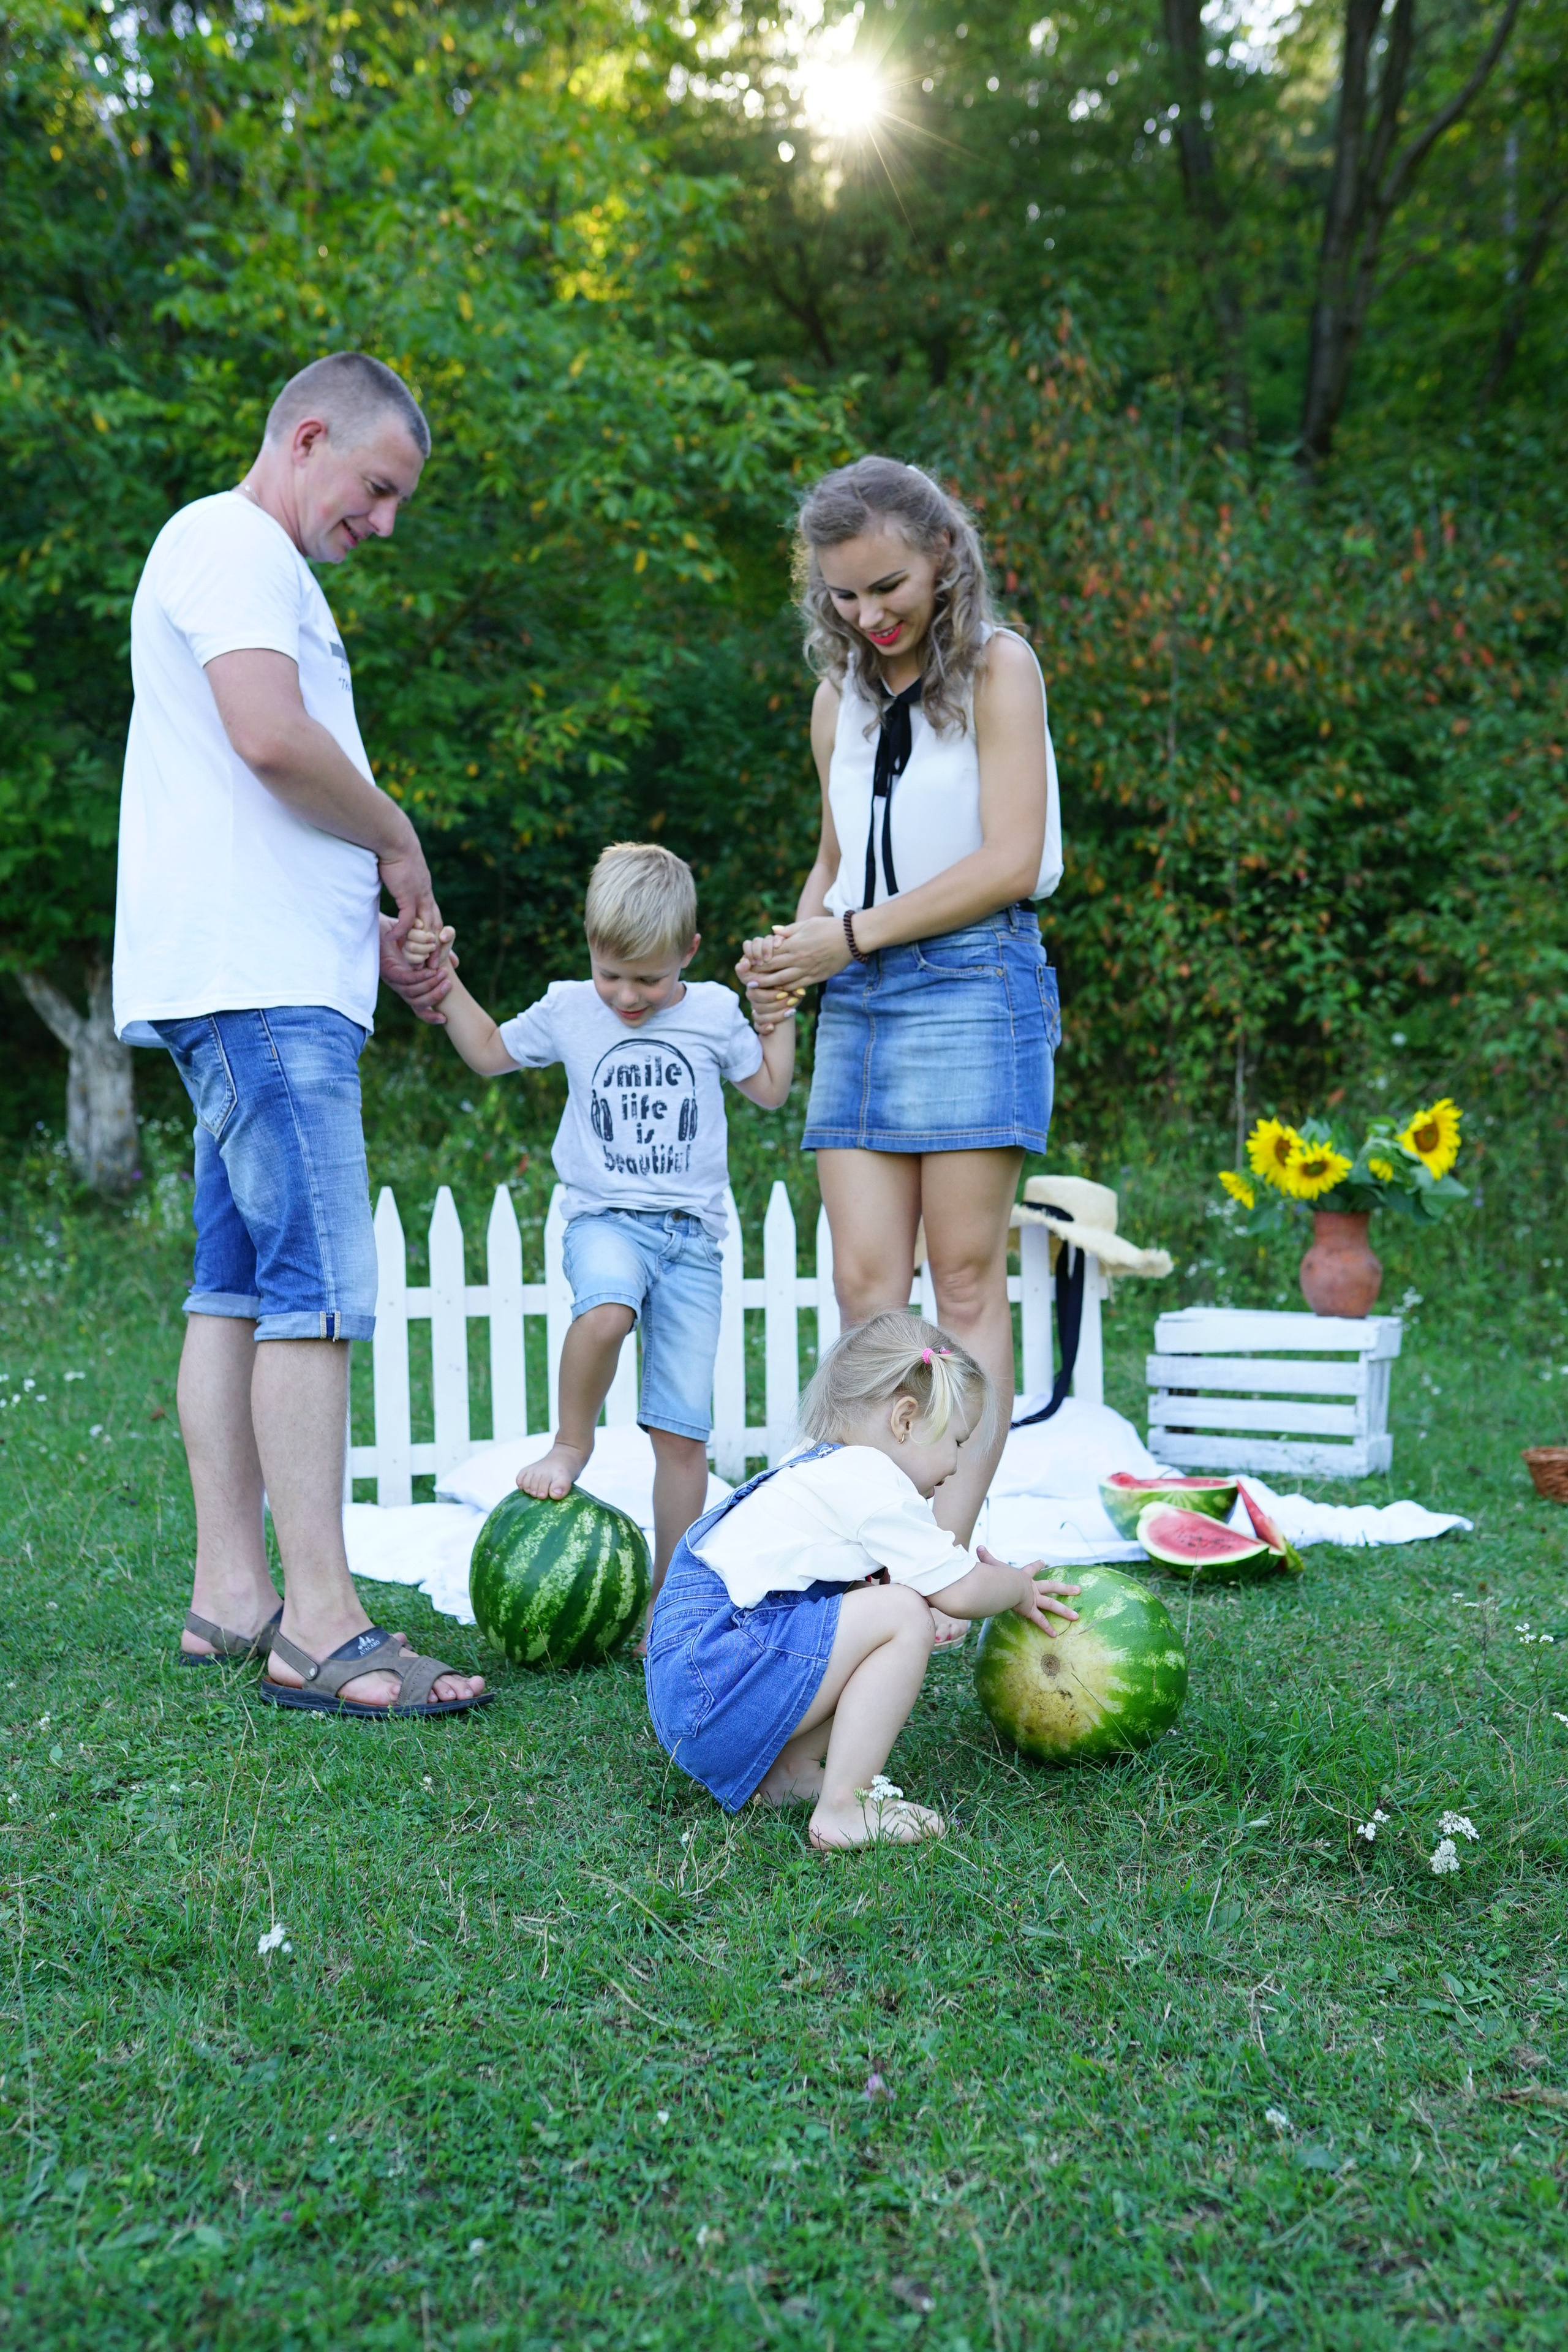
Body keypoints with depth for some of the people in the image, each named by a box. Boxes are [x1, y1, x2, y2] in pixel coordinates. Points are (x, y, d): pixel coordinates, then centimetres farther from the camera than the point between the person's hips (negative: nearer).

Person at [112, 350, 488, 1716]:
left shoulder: (257, 570, 28)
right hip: (257, 979, -11)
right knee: (319, 1287, -14)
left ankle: (230, 1593, 12)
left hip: (269, 977, 11)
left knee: (239, 1284, 8)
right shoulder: (230, 542, -3)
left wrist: (372, 925, 17)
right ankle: (320, 1628, -12)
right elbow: (269, 736, -20)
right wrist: (400, 842, -4)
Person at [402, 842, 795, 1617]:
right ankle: (571, 1442, -12)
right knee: (606, 1305, -39)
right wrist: (445, 981, 12)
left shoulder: (714, 1011, 6)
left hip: (691, 1233, 1)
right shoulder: (567, 1009, 6)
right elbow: (489, 1053, 21)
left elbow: (770, 1089, 20)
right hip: (605, 1218, -1)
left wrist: (781, 1008, 10)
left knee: (683, 1433, -2)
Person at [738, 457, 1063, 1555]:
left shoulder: (997, 668, 1)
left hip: (971, 981, -5)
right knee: (865, 1284, -2)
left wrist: (850, 934, -10)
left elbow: (1010, 859, -8)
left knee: (966, 1280, -5)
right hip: (857, 1004, 6)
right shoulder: (841, 697, 19)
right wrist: (795, 950, 5)